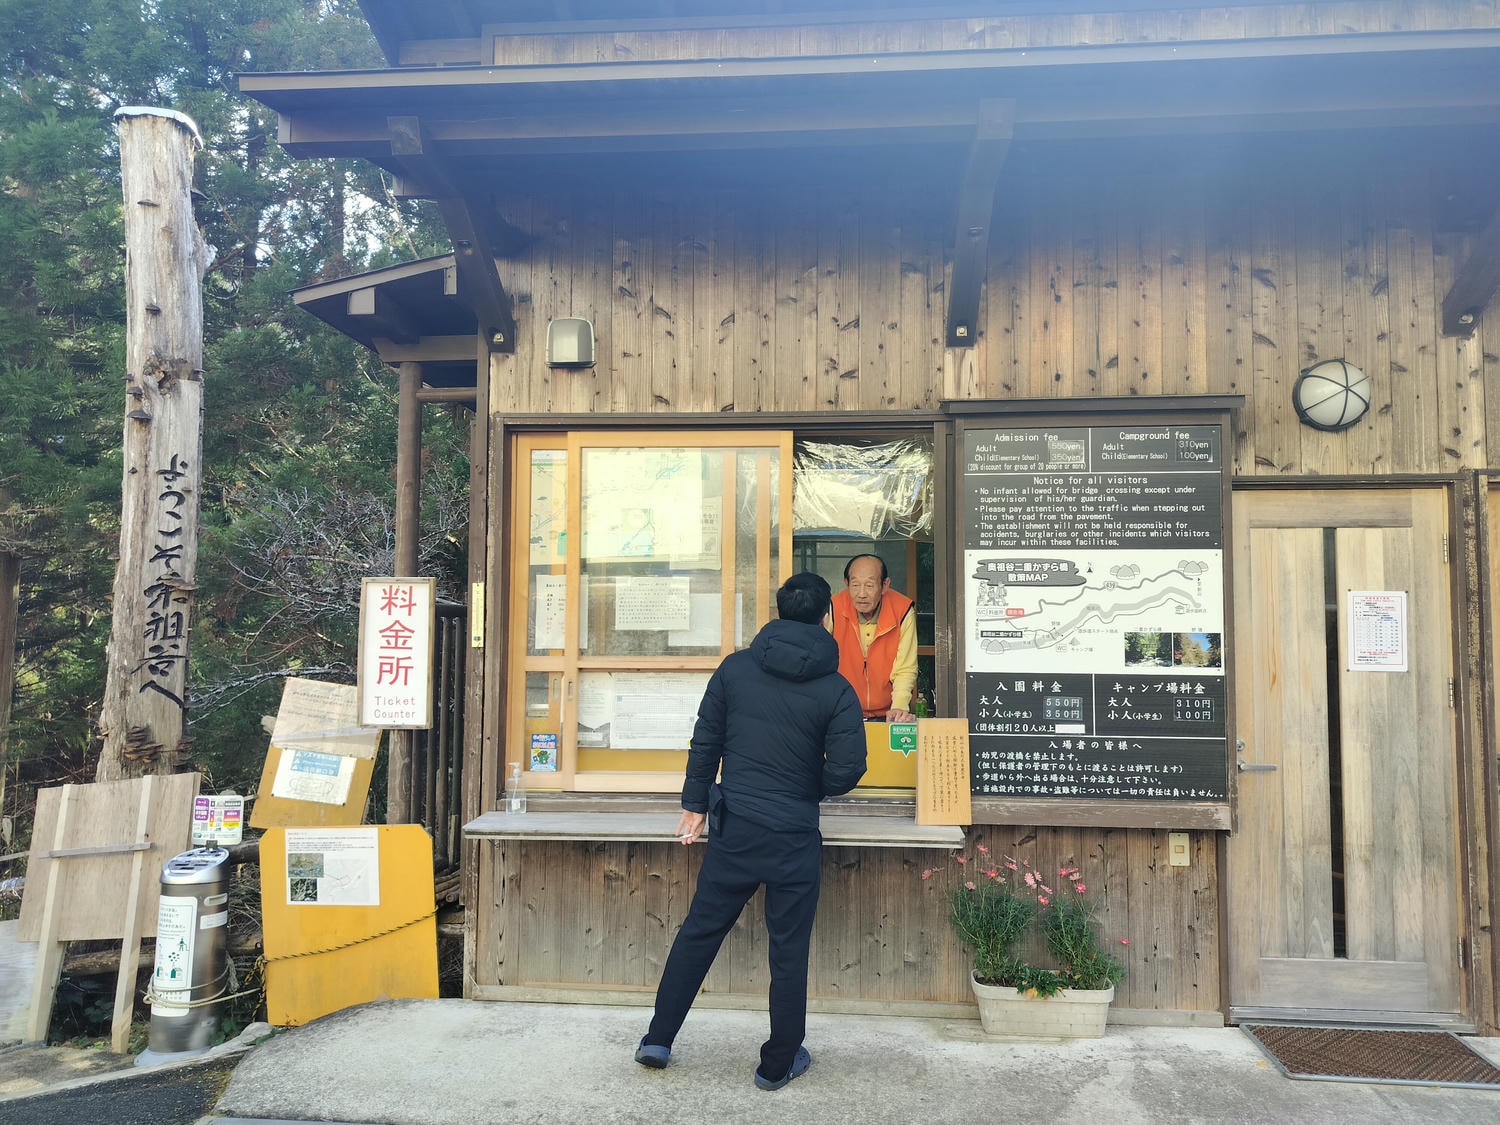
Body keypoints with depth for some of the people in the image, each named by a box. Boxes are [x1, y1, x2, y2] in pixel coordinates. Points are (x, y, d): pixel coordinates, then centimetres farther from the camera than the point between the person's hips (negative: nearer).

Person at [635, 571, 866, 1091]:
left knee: (699, 931, 15)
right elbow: (846, 771, -10)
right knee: (789, 951, 11)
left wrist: (695, 803, 14)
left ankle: (657, 1039, 24)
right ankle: (779, 1063, 23)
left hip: (734, 827, 2)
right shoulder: (836, 690, -8)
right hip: (795, 837, -2)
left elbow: (705, 741, 3)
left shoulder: (735, 668, -1)